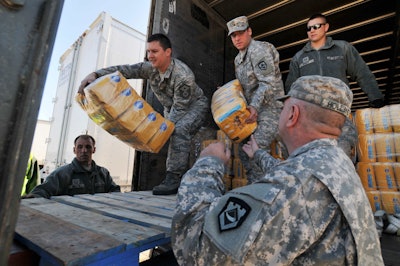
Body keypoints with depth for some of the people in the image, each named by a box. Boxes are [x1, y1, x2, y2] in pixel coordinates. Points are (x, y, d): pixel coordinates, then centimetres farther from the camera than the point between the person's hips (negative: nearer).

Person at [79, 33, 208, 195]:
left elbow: (180, 107, -31)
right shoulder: (150, 68, -13)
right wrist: (95, 74, -31)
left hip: (195, 104, -6)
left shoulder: (184, 75, -32)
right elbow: (124, 70, -18)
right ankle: (183, 180, 11)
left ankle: (174, 178, -31)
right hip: (172, 108, 7)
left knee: (180, 130, -32)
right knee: (177, 140, 0)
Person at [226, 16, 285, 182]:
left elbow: (268, 83, -19)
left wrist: (254, 105, -28)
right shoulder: (238, 59, 18)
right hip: (253, 109, 9)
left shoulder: (259, 50, -10)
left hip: (270, 108, -9)